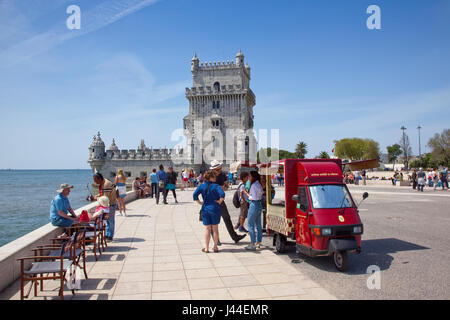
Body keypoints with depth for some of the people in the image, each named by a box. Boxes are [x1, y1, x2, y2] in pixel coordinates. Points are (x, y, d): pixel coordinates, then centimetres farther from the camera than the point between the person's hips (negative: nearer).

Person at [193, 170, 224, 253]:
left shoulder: (202, 186, 0)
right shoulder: (216, 186, -10)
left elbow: (195, 195, -8)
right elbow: (222, 194, -25)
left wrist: (200, 202, 1)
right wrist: (219, 201, -10)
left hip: (205, 209, 3)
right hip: (215, 209, -2)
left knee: (207, 229, 10)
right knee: (215, 229, 10)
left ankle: (206, 248, 13)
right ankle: (215, 247, 17)